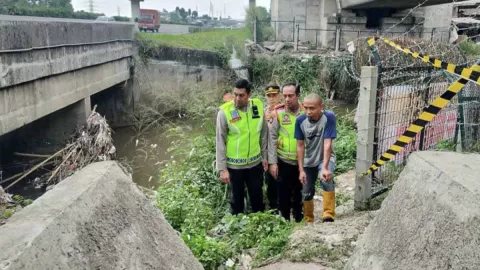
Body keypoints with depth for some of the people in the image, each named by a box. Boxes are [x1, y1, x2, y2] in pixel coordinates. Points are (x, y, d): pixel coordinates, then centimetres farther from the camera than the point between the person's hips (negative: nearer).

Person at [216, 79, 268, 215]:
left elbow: (263, 135, 7)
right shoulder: (225, 111, -15)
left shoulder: (258, 106, -5)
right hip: (234, 166, -3)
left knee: (257, 198, 18)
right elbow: (220, 142, -11)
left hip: (255, 163, 3)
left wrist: (264, 157, 10)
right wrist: (222, 168, -11)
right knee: (237, 199, 14)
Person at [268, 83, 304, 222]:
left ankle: (299, 220, 32)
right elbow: (272, 138, -5)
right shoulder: (279, 113, -8)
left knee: (299, 193, 15)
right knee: (284, 194, 8)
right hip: (284, 161, -1)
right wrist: (272, 162, -8)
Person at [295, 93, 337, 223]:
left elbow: (327, 144, -28)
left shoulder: (329, 117, -25)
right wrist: (301, 170, -13)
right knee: (307, 193, 9)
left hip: (325, 158, -3)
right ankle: (308, 220, 33)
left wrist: (325, 168, -36)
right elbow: (300, 146, -10)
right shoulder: (300, 120, -16)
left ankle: (328, 214, -22)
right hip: (308, 161, 3)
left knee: (326, 179, -33)